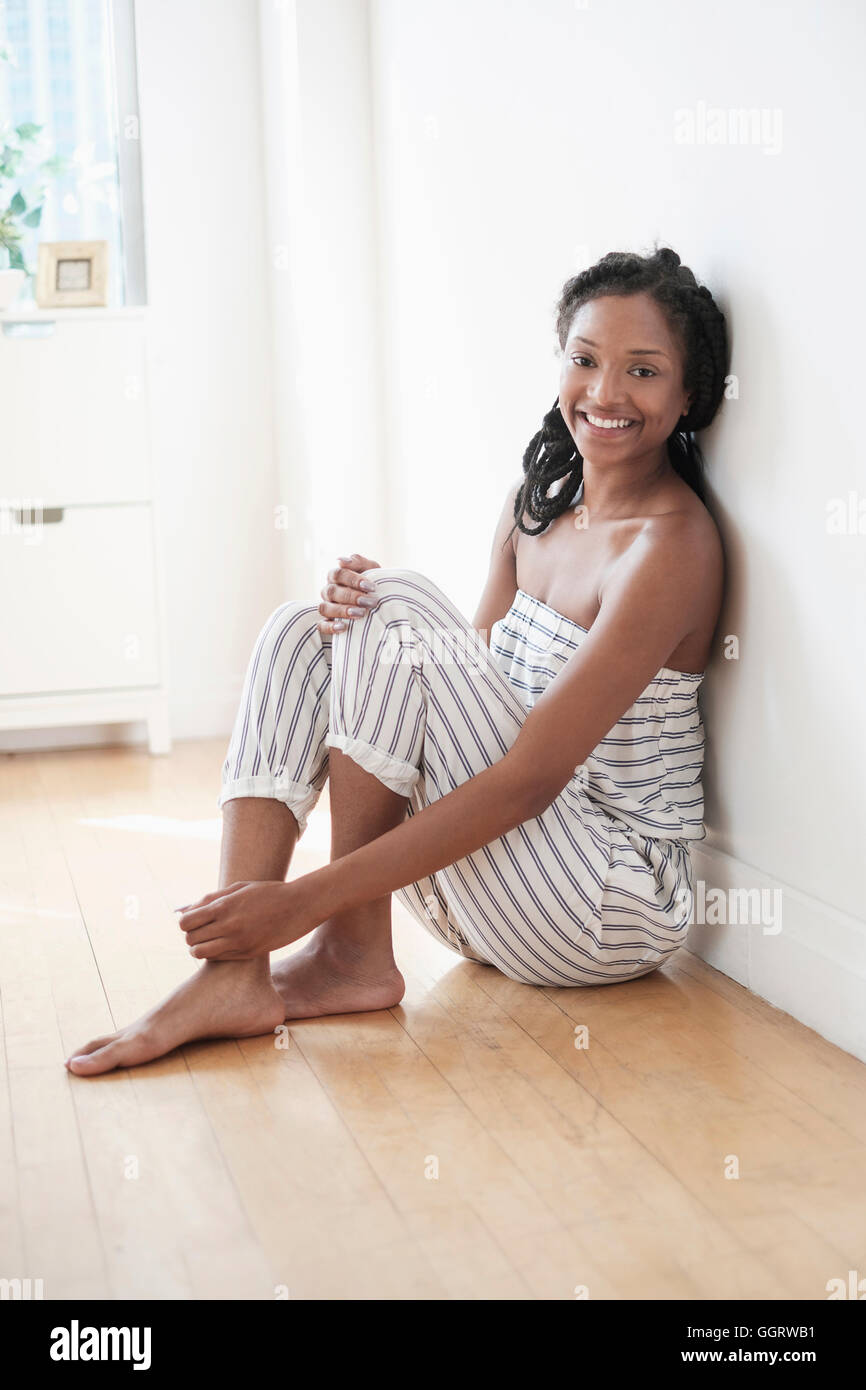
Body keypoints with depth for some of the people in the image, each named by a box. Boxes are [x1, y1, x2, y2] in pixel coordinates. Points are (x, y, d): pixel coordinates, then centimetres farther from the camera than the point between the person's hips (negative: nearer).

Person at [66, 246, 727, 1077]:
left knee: (398, 606, -21)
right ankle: (234, 974, -17)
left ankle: (353, 952, -12)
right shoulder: (536, 502, 9)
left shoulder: (672, 545, -17)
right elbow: (473, 696, 11)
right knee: (302, 629, -4)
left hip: (617, 907, -8)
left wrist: (308, 899, -27)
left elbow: (529, 779, -25)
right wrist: (362, 620, -12)